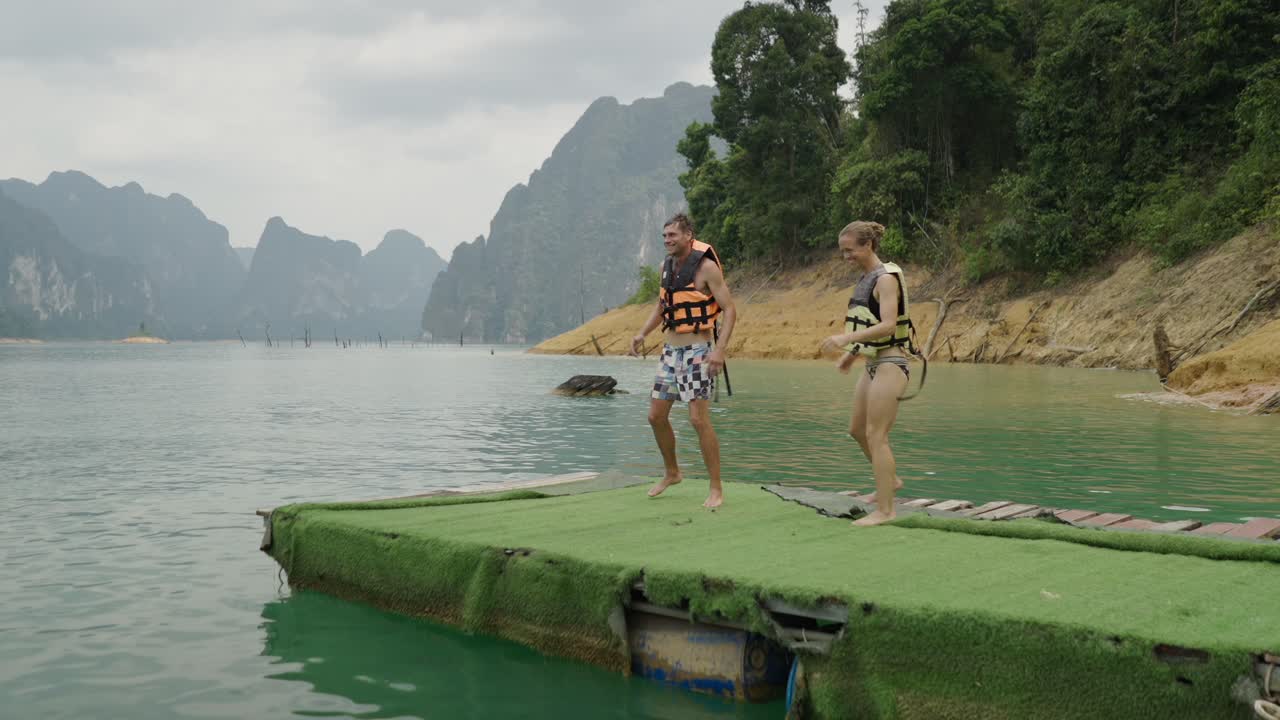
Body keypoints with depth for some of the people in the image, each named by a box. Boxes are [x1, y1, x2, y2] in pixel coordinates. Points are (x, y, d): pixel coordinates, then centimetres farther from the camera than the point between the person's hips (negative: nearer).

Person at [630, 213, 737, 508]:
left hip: (698, 352, -7)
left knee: (699, 419, -13)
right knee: (656, 417, 9)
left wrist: (720, 349, -27)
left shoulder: (706, 266, -14)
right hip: (671, 351, 7)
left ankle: (716, 489, -4)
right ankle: (671, 473, 30)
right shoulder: (668, 265, 8)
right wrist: (642, 334, 4)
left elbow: (729, 310, -15)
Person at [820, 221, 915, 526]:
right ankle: (890, 480, 36)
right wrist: (851, 354, 19)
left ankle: (885, 510, -2)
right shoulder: (866, 278, 13)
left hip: (890, 364, -10)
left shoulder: (886, 278, -15)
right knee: (857, 429, 17)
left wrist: (847, 337, -33)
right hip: (873, 364, 10)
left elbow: (887, 325, -25)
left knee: (876, 435, -8)